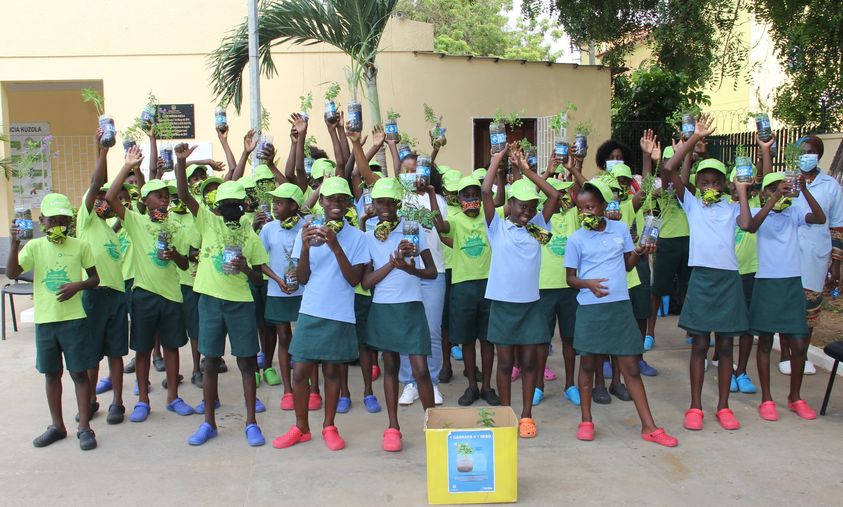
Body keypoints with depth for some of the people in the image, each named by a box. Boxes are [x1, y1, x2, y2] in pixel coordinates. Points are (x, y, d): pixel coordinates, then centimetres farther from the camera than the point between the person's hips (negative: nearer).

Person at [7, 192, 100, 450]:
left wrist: (77, 286, -15)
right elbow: (11, 273, -11)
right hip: (45, 320, 2)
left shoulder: (80, 246, -2)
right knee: (52, 374, 13)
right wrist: (15, 243, -23)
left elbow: (95, 278, 4)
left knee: (79, 372, 3)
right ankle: (57, 425, 26)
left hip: (74, 320, -2)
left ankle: (84, 427, 11)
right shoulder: (34, 246, 1)